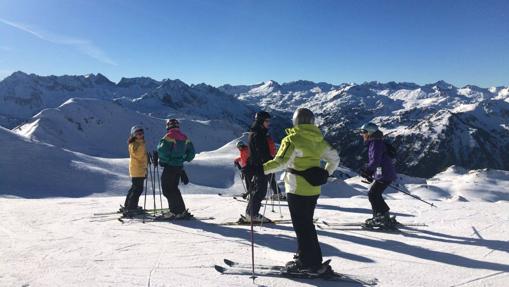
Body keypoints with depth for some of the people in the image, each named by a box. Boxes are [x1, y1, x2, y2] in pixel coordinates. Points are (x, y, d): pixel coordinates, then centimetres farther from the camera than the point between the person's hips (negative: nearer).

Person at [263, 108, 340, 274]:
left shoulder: (293, 139, -14)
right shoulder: (319, 140, 6)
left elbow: (281, 162, -24)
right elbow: (334, 158, 14)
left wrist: (260, 170, -19)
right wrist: (326, 173, 29)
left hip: (297, 190, -7)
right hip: (313, 190, 7)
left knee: (302, 226, 1)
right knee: (307, 223, 19)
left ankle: (312, 263, 7)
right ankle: (305, 257, 28)